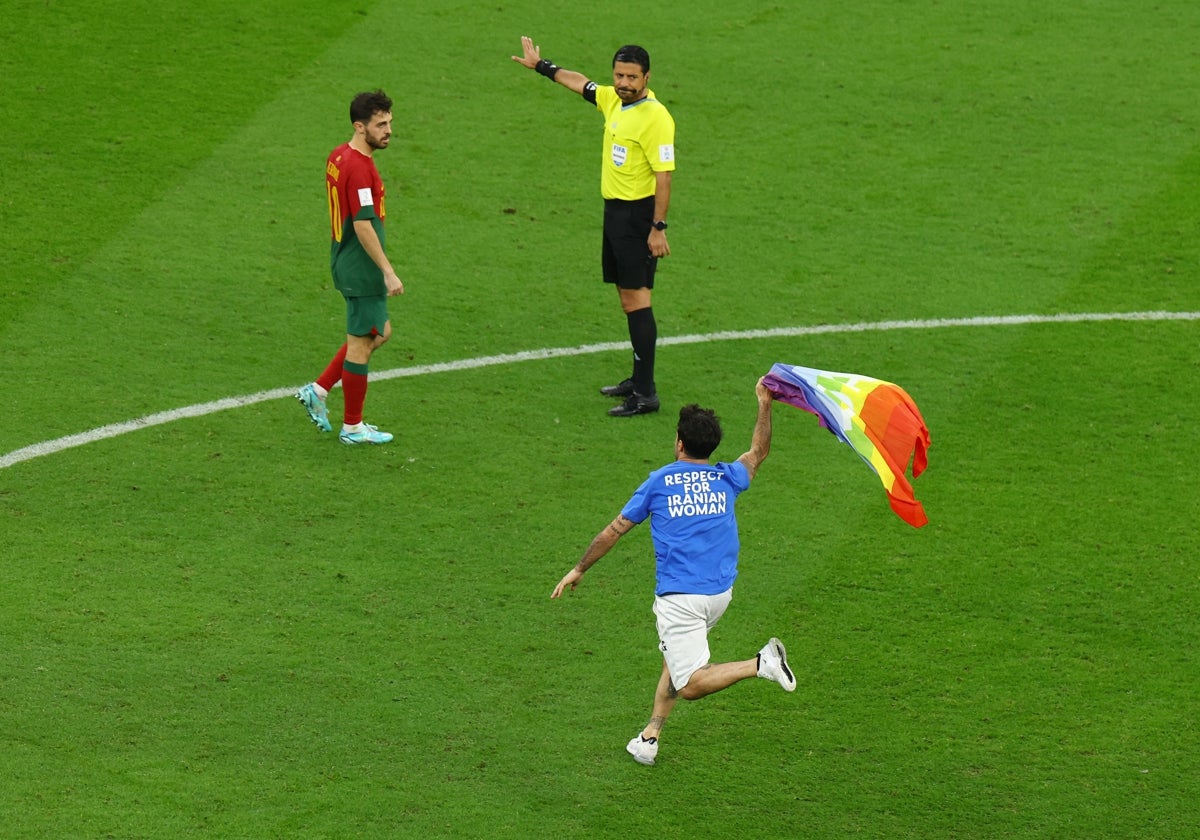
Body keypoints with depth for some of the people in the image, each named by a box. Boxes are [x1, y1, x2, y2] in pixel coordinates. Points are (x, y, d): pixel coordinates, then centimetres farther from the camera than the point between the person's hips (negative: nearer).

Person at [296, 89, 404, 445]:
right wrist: (388, 272, -24)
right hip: (362, 271, -10)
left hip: (345, 261, 10)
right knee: (361, 343, 3)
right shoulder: (359, 167, -23)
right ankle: (353, 427, 14)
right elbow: (363, 225, -26)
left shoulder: (338, 156, 7)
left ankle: (318, 390, 23)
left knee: (379, 332, 22)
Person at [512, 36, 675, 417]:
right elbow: (580, 83, 25)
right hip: (614, 210, 9)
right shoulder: (613, 100, 6)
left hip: (638, 214, -9)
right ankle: (639, 378, 24)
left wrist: (658, 228, -22)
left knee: (635, 297, -10)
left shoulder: (655, 118, -18)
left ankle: (645, 393, -11)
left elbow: (663, 175, -20)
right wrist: (540, 65, 36)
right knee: (627, 296, 14)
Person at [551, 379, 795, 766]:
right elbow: (758, 452, 30)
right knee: (673, 657, 24)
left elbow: (614, 531, 6)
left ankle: (759, 664, -28)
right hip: (720, 593, 6)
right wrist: (764, 404, 38)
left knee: (690, 684, -9)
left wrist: (578, 570, 17)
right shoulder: (726, 479, 7)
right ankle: (650, 736, 19)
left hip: (680, 599, -6)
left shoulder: (659, 483, -1)